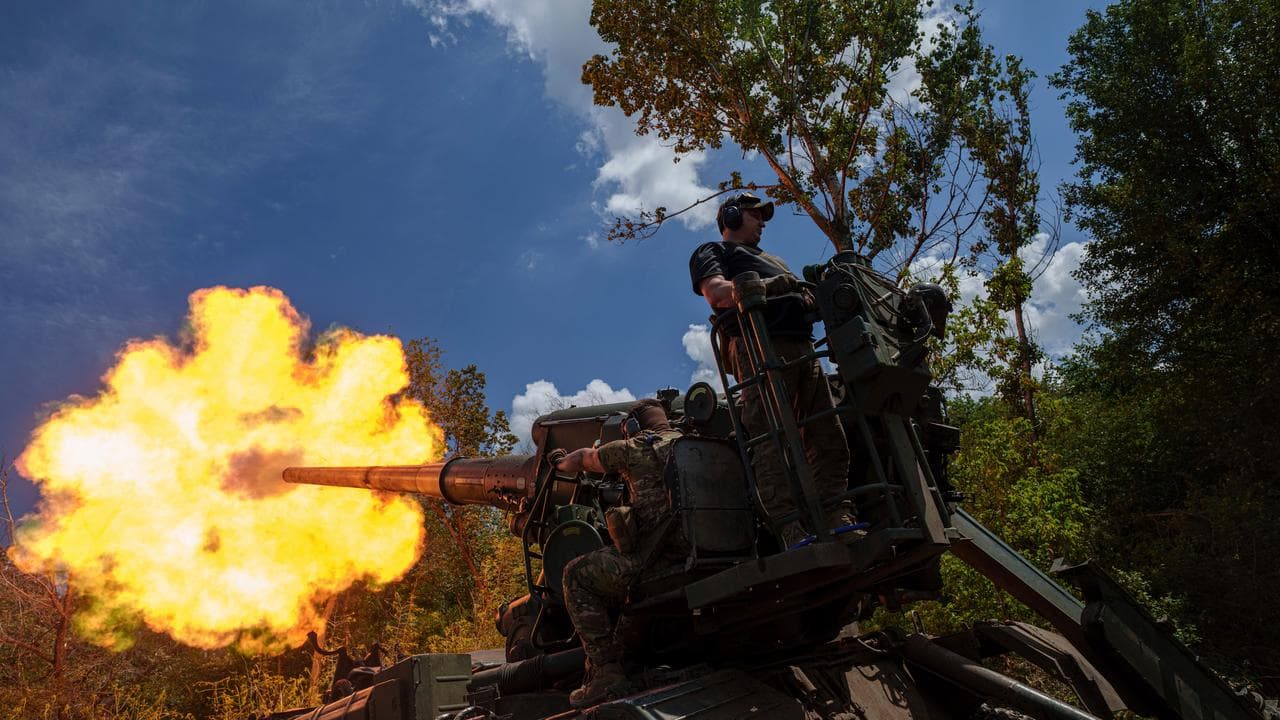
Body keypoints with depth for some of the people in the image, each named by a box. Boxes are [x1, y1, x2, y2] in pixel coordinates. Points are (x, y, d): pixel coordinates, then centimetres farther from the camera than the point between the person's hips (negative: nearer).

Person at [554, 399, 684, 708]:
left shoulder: (632, 449, 2)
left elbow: (580, 459, 19)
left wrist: (562, 463, 42)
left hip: (651, 562, -7)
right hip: (696, 563, 7)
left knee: (577, 575, 13)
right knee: (609, 576, 28)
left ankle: (605, 670, 6)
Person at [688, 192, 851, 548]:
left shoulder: (772, 260, 43)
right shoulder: (712, 251, 20)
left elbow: (799, 297, 33)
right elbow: (716, 293, -2)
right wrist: (773, 285, -9)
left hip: (802, 347, 8)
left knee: (831, 440, -4)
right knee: (773, 444, -20)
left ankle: (836, 523, -8)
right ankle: (794, 534, -29)